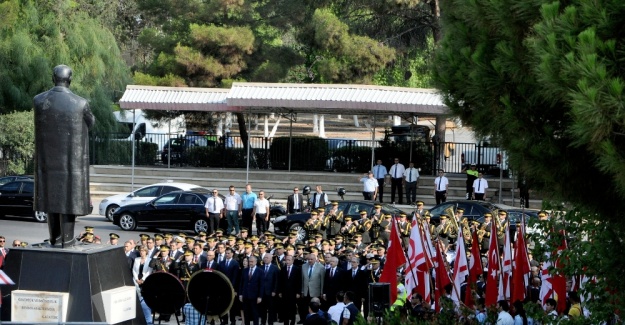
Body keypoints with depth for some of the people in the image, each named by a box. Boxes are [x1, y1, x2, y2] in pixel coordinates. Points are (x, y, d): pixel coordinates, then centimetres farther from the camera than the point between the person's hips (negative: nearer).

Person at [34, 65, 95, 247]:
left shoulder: (38, 101, -7)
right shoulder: (80, 103, -16)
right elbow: (90, 123, 4)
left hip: (48, 157, 3)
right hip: (72, 157, -3)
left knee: (52, 195, 13)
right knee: (69, 195, 4)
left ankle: (55, 237, 16)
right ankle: (66, 238, 5)